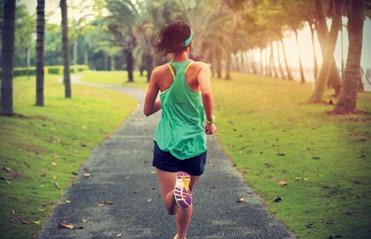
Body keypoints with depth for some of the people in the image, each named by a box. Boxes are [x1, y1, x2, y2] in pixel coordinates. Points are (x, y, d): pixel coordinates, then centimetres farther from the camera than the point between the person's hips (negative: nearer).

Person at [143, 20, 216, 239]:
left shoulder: (159, 73, 0)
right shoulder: (200, 68, -7)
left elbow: (147, 110, 6)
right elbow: (206, 93, -28)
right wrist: (210, 120, -13)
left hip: (166, 143, 0)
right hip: (194, 144, 0)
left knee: (171, 205, -2)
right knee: (186, 197, 22)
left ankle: (179, 187, -33)